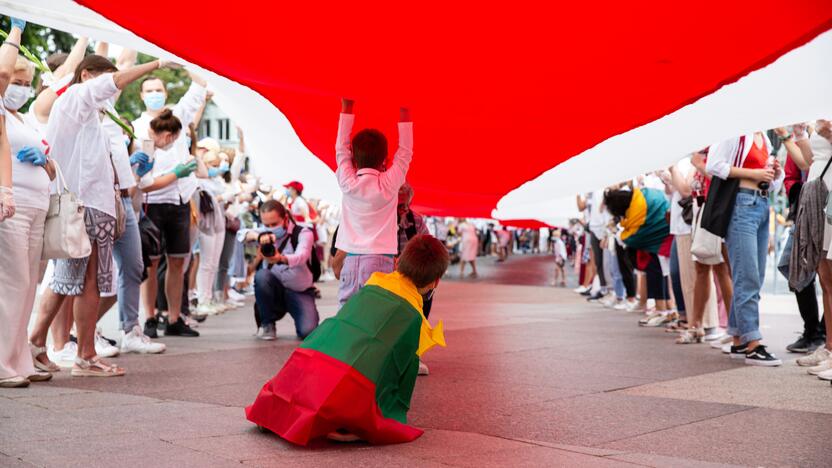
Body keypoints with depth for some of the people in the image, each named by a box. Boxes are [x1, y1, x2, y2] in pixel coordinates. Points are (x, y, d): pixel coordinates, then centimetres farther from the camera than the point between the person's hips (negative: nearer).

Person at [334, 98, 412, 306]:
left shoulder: (347, 182, 3)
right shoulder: (389, 183, -2)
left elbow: (341, 148, 16)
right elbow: (405, 151, 10)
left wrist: (347, 108, 23)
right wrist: (404, 113, 16)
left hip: (351, 260, 3)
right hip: (380, 260, -2)